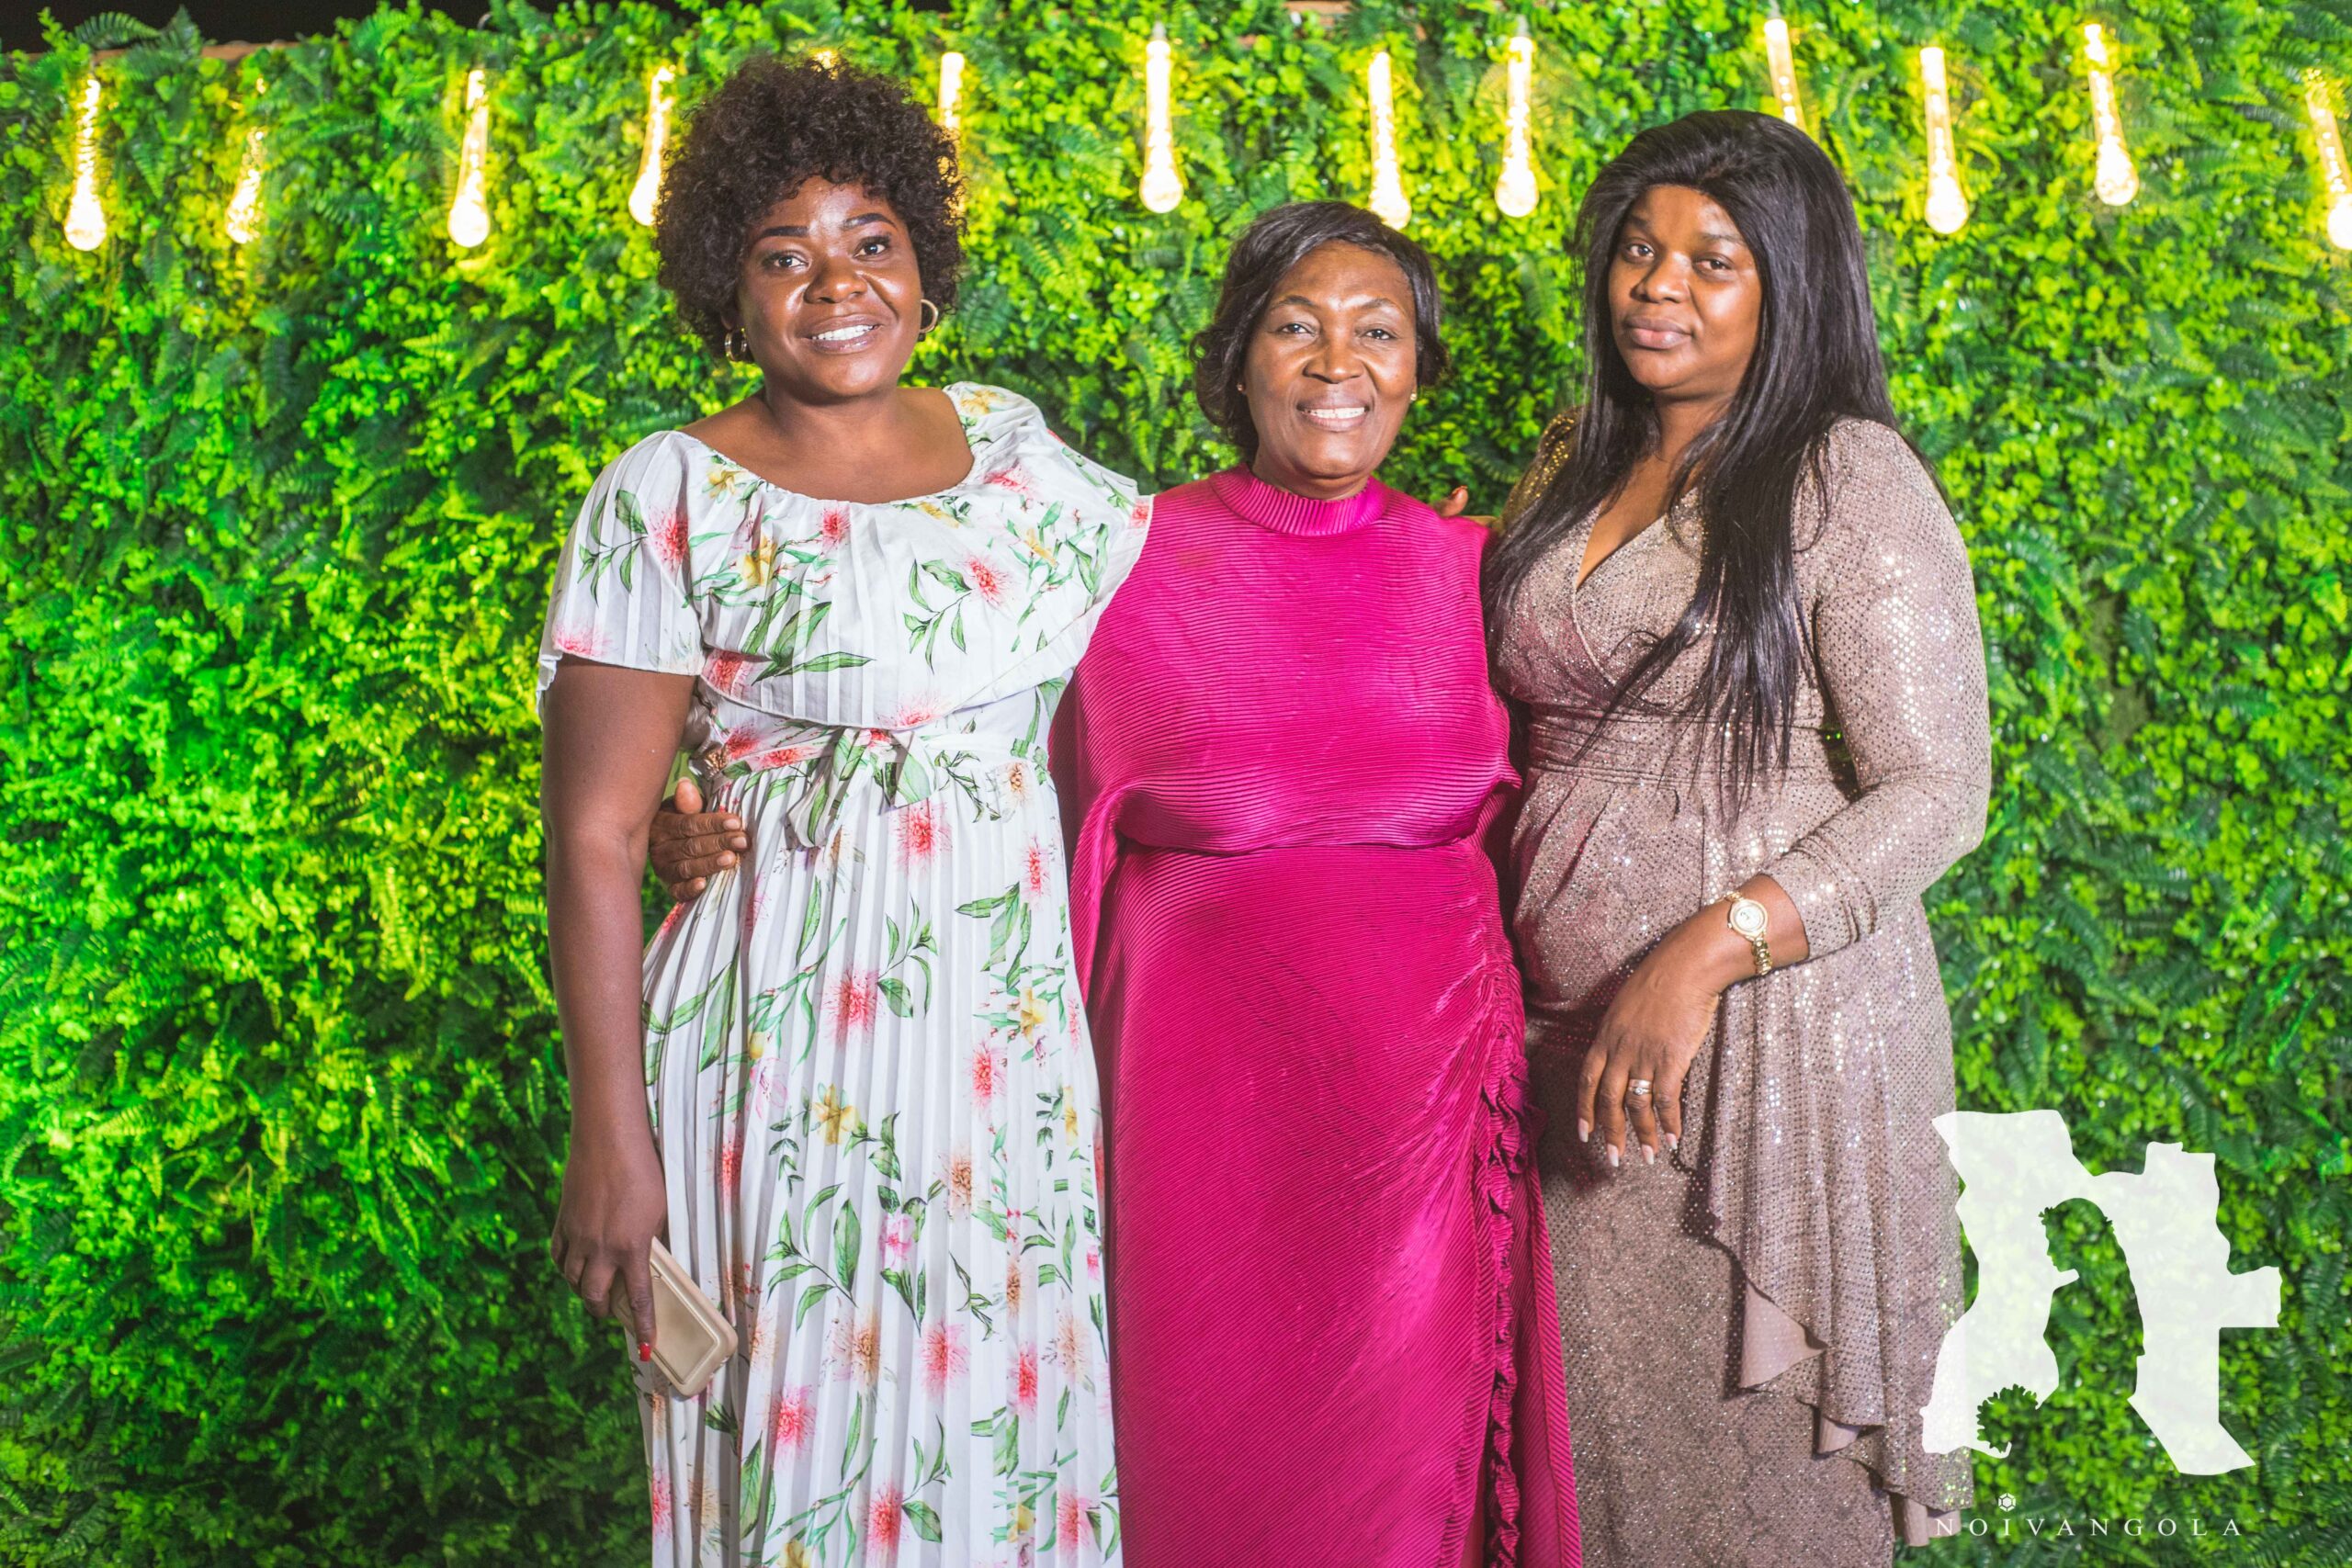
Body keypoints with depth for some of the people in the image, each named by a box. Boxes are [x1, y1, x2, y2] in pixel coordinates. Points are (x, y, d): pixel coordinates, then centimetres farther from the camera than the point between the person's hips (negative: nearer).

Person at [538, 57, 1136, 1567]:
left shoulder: (1008, 437, 8)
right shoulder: (671, 498, -6)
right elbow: (596, 839, -8)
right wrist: (613, 1136, -11)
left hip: (1016, 1032, 5)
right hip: (794, 1045, -4)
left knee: (1011, 1409, 14)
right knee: (820, 1429, 5)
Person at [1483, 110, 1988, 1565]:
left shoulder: (1852, 485, -9)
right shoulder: (1578, 465, 11)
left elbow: (1936, 793, -14)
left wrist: (1704, 954, -23)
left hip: (1770, 1024, -5)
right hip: (1573, 1026, 6)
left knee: (1751, 1442, 7)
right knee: (1593, 1413, 14)